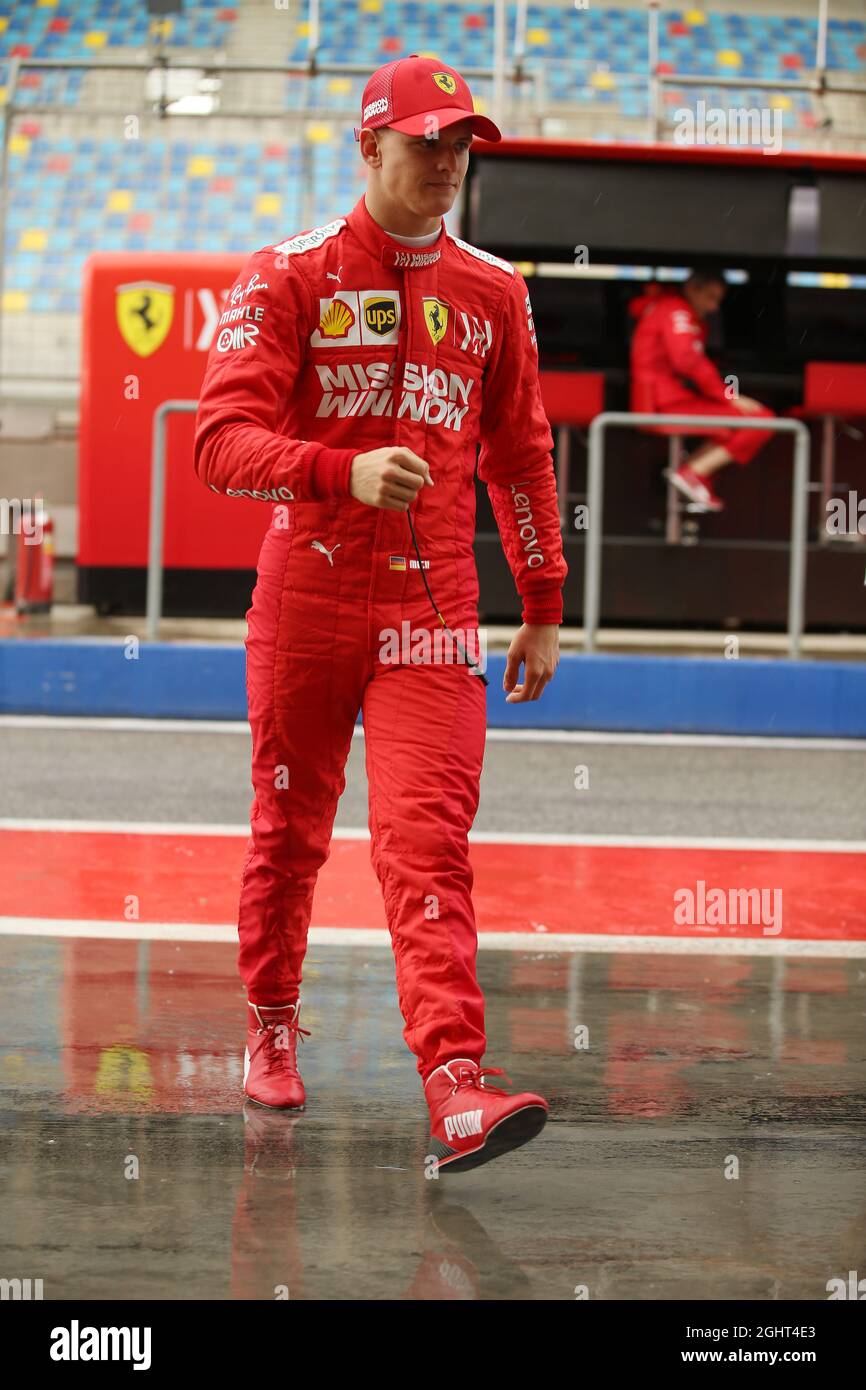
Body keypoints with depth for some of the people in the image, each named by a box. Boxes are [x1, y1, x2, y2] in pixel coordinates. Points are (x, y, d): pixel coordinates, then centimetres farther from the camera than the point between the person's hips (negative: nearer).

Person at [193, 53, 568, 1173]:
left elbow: (520, 454, 18)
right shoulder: (290, 278, -2)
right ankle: (271, 1028, 35)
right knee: (289, 830, 12)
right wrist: (347, 471, -30)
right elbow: (222, 440, -13)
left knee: (428, 840, -12)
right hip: (306, 597, -1)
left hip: (433, 612, 1)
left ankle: (455, 1086, -24)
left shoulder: (492, 292, 9)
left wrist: (545, 607, 16)